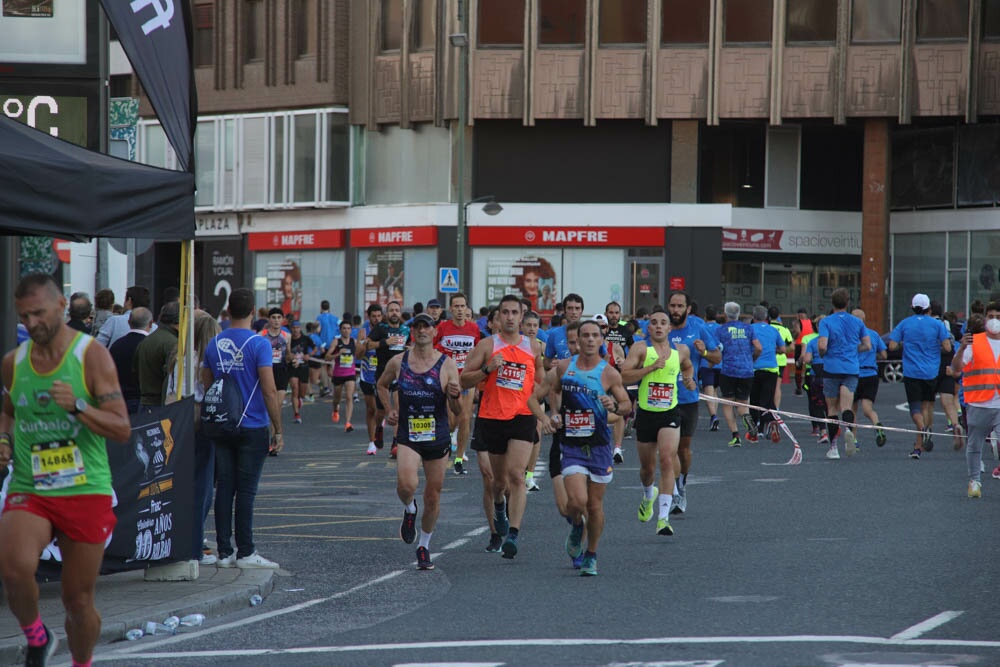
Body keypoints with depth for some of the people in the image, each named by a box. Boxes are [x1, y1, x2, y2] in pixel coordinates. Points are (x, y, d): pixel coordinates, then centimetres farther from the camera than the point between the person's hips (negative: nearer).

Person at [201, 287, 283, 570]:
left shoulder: (214, 345, 5)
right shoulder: (259, 344, -10)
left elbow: (206, 386, 11)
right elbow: (269, 390, -13)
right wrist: (278, 430, -7)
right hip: (253, 427, -4)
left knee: (224, 488, 7)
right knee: (246, 490, -3)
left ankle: (224, 551, 8)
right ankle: (245, 552, -1)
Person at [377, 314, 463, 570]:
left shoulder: (447, 365, -3)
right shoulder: (398, 362, 1)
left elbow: (457, 411, -2)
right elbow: (382, 385, 23)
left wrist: (455, 397, -24)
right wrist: (389, 411, 8)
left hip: (438, 440, 0)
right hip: (408, 438, 0)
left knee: (433, 496, 7)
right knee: (406, 484, -25)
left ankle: (424, 547, 27)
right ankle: (409, 510, 10)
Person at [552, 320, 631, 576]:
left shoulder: (609, 374, -5)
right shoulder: (564, 367, 1)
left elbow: (627, 405, 1)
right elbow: (553, 391, 20)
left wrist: (615, 406, -20)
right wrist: (554, 414, 4)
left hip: (599, 446, 0)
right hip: (571, 446, 0)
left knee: (595, 505, 6)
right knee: (577, 501, -16)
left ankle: (591, 555, 25)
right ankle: (576, 526, 19)